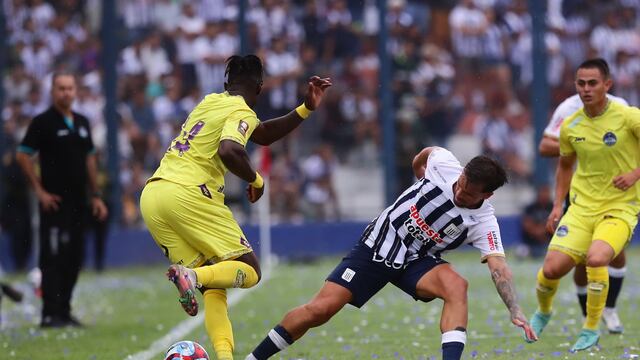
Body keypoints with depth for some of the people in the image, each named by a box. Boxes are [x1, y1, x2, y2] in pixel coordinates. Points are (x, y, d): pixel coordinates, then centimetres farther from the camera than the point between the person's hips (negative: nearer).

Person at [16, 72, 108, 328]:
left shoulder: (82, 123, 14)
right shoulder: (43, 122, -6)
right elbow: (23, 156, -8)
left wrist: (95, 195, 16)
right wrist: (39, 191, -11)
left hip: (78, 201, 7)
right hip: (54, 202, -7)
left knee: (74, 260, 8)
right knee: (53, 258, -9)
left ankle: (64, 312, 16)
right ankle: (50, 314, -8)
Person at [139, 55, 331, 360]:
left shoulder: (210, 102, 26)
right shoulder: (241, 112, 0)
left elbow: (263, 135, 36)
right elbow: (228, 151, -21)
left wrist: (306, 109, 33)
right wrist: (255, 180, -3)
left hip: (151, 196, 8)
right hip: (187, 195, -8)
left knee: (214, 286, 8)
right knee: (249, 271, 1)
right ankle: (193, 275, -28)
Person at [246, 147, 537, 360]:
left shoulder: (483, 224, -20)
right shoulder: (443, 163, -18)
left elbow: (499, 267, -30)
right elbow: (424, 154, 6)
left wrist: (515, 311, -44)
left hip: (416, 262, 0)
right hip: (378, 244, 0)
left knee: (456, 286, -32)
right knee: (320, 310, -9)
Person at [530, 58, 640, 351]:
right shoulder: (570, 126, 2)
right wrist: (558, 204, 13)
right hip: (582, 206, 4)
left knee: (596, 258, -31)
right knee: (552, 268, -9)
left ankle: (591, 330, -9)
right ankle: (542, 312, 28)